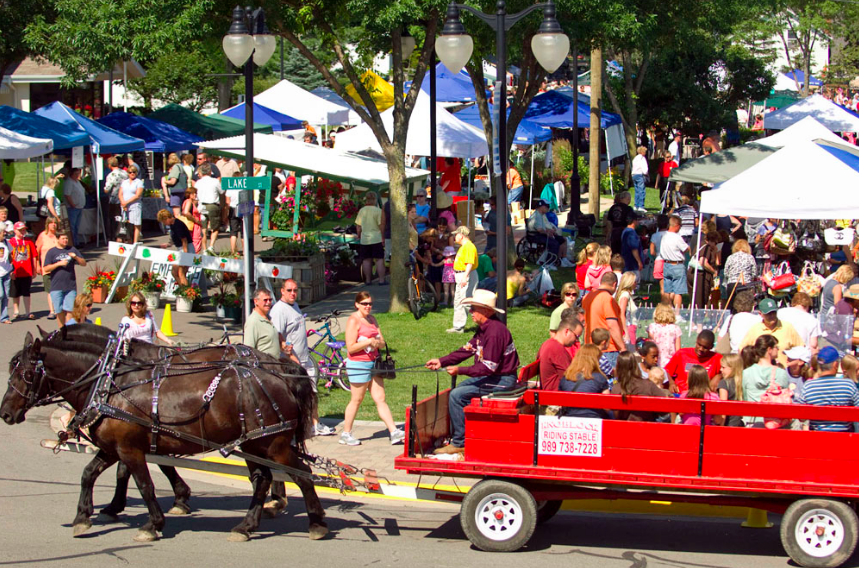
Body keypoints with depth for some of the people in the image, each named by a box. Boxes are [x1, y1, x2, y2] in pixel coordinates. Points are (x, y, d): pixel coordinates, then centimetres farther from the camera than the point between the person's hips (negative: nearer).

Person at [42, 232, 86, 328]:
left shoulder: (72, 250, 11)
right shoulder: (51, 252, 5)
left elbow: (84, 263, 11)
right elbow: (46, 269, -2)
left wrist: (75, 257, -8)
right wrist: (59, 264, -13)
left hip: (71, 287, 1)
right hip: (56, 287, -1)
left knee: (70, 309, -6)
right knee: (59, 311, 2)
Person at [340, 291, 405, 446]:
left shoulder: (372, 320, 13)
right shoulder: (353, 320, -11)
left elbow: (382, 343, 13)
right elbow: (350, 348, -17)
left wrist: (378, 342, -9)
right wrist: (369, 342, -22)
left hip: (373, 363, 7)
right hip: (359, 364, -7)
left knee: (380, 399, 5)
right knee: (356, 400, 1)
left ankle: (394, 433, 1)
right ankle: (346, 434, 13)